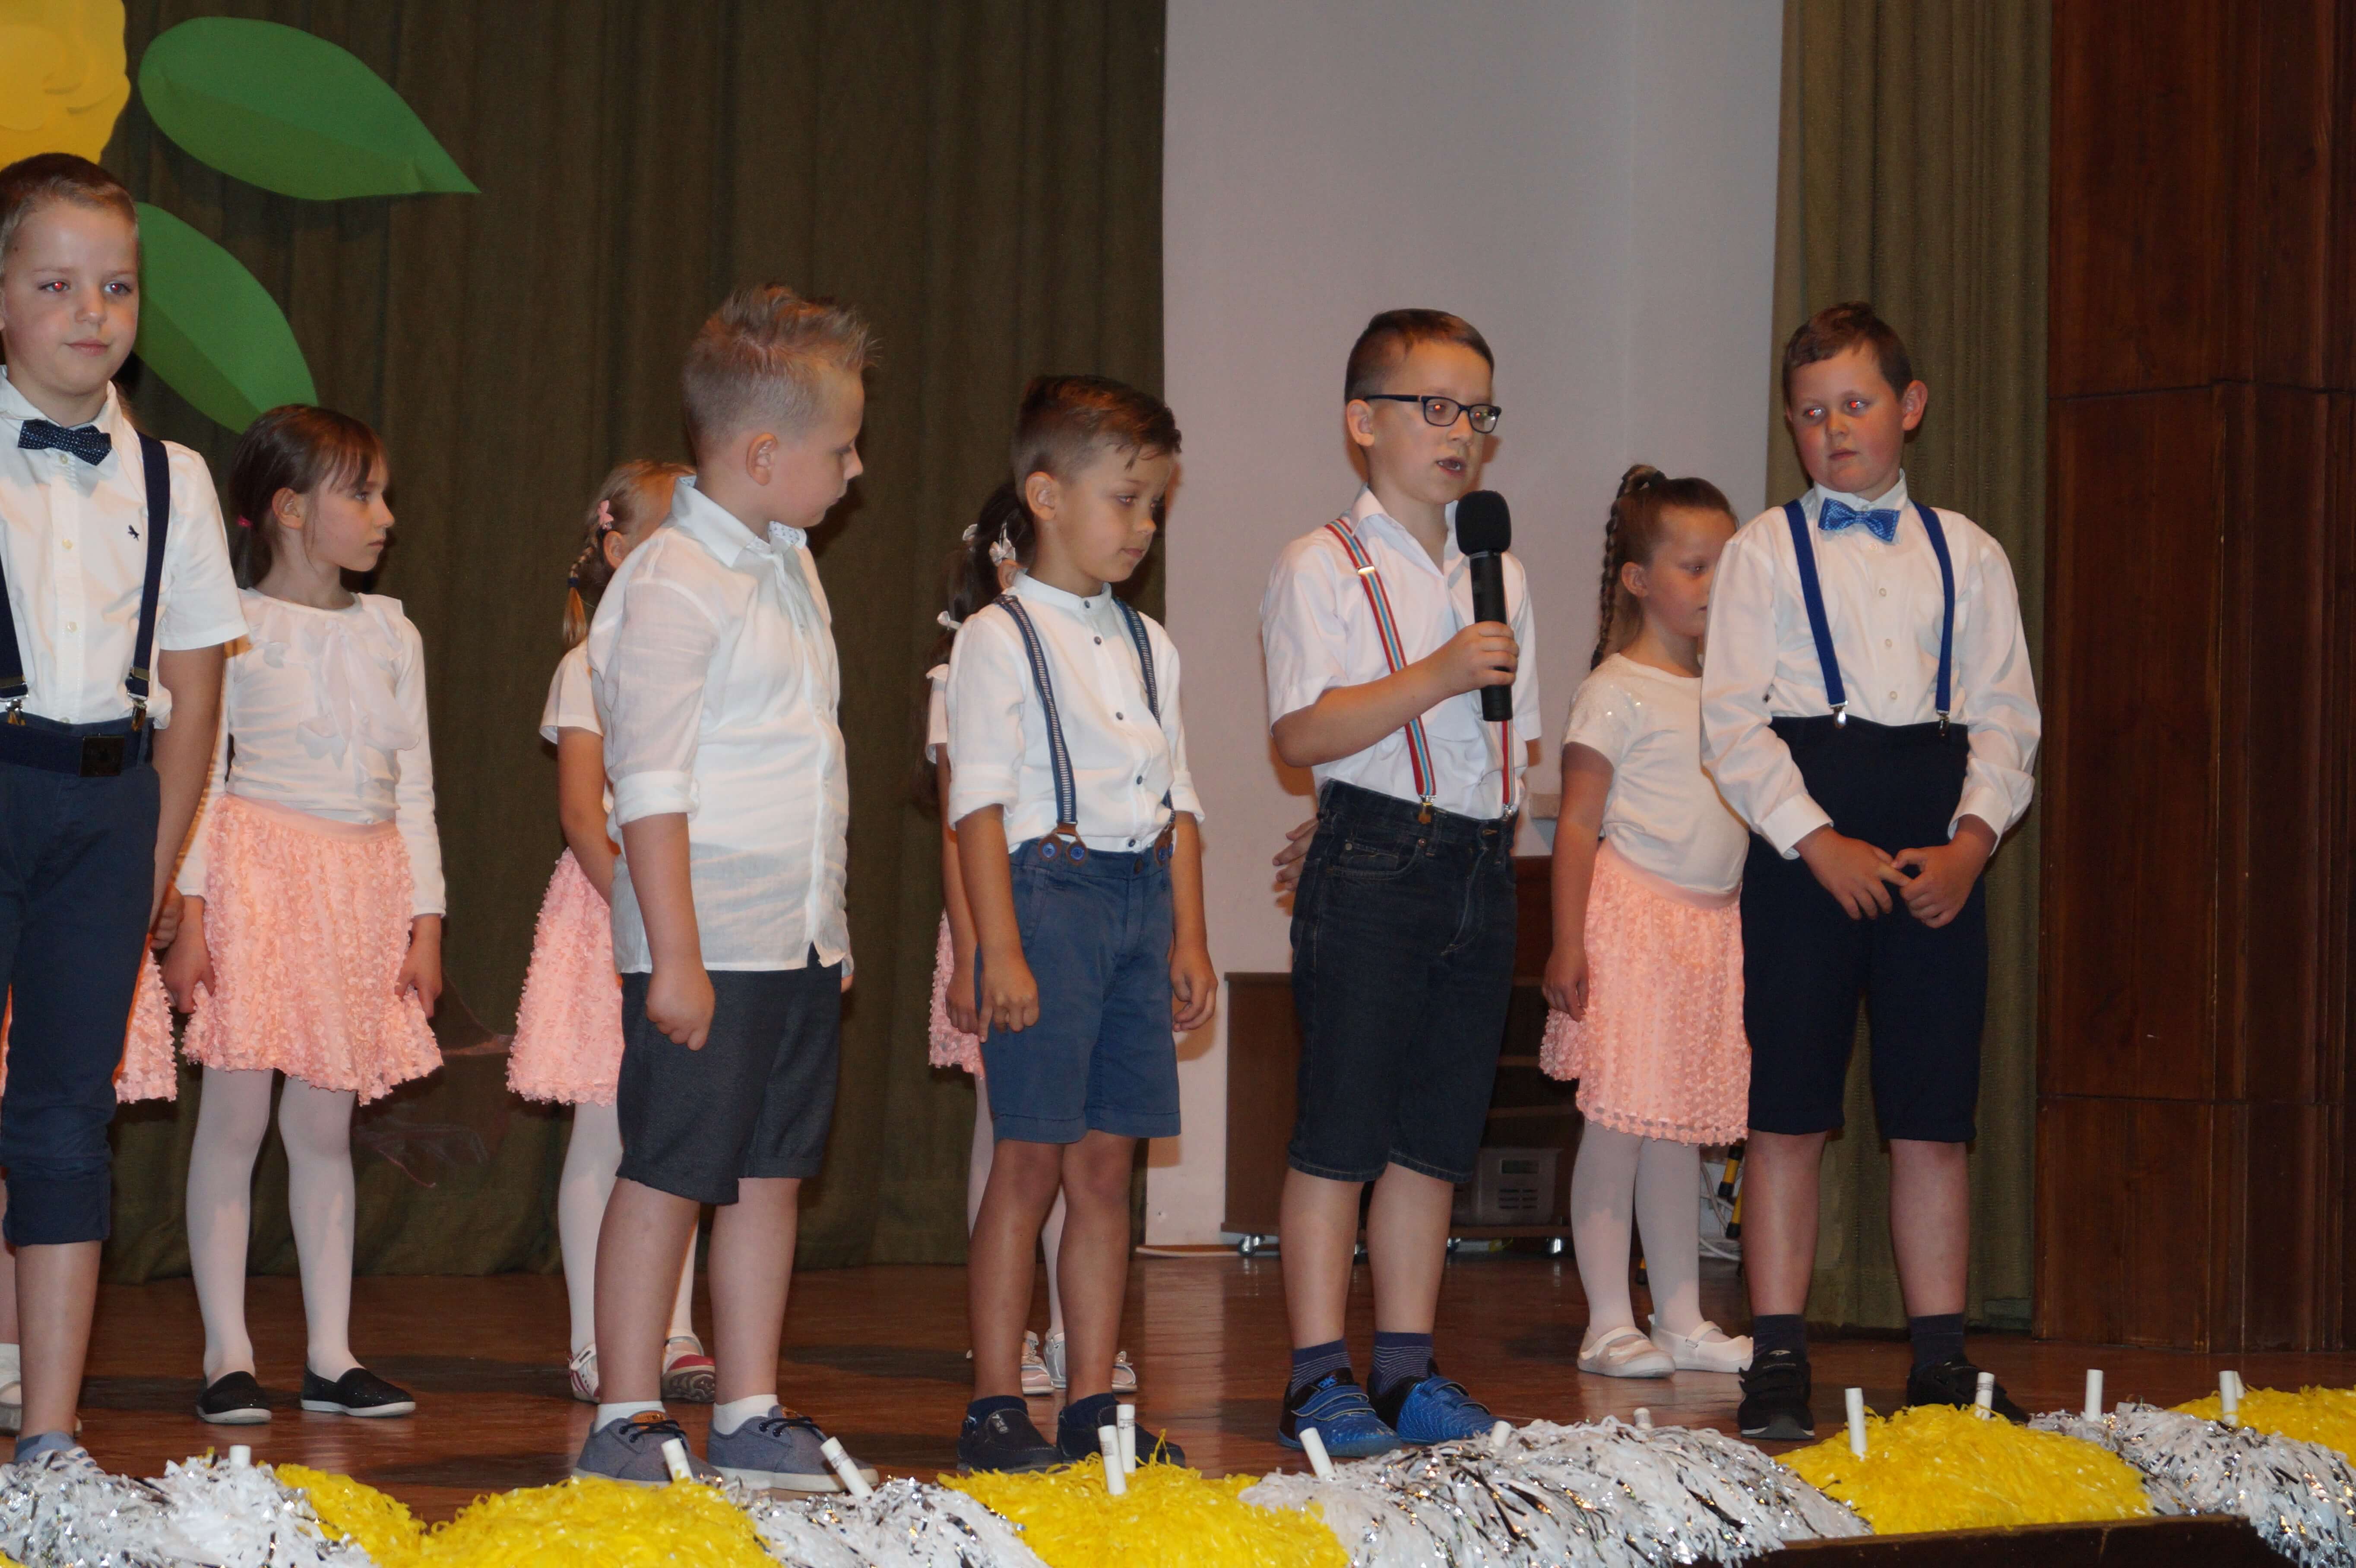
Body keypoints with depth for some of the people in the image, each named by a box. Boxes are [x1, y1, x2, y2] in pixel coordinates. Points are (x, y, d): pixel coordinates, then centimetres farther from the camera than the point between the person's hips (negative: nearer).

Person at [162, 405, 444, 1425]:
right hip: (259, 872, -5)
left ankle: (331, 1355, 9)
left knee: (325, 1127, 7)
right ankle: (228, 1356, 2)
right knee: (236, 1117, -3)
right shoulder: (233, 626, -3)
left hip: (366, 882, 5)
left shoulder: (391, 634, 13)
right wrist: (190, 913, -11)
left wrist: (425, 921, 9)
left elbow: (414, 787, 14)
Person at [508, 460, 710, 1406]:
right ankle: (594, 1346, 4)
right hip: (612, 904, -5)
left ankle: (674, 1336, 12)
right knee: (604, 1136, -1)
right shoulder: (594, 668, -4)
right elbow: (582, 811, -10)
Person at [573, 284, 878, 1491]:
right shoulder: (673, 587, -13)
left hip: (799, 940, 8)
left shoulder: (789, 567, 14)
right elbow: (651, 789, -16)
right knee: (666, 1179, -1)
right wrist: (675, 954, -19)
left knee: (772, 1175, 10)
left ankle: (751, 1419, 17)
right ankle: (626, 1423, 6)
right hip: (709, 944, -8)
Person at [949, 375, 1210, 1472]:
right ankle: (995, 1404, 1)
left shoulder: (1148, 644, 16)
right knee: (1030, 1161, -5)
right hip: (1048, 887, -6)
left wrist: (1189, 934, 11)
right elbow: (979, 803, -10)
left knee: (1106, 1165, 7)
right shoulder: (1001, 639, -5)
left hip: (1141, 897, 6)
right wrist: (1001, 948, -16)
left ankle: (1092, 1405, 11)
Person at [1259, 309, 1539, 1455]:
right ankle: (1317, 1379, 1)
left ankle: (1407, 1370, 15)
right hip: (1372, 866, -6)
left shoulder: (1498, 573, 15)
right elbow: (1302, 734, -16)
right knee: (1340, 1131, -4)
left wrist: (1503, 824, 7)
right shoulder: (1324, 569, -5)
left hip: (1480, 868, 6)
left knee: (1438, 1136, 9)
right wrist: (1439, 675, -21)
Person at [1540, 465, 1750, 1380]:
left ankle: (1682, 1322, 15)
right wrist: (1567, 943, -15)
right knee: (1619, 1125, -3)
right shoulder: (1616, 692, -7)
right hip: (1633, 918, -7)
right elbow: (1578, 825, -9)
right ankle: (1609, 1325, 2)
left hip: (1715, 926, 7)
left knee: (1680, 1129, 10)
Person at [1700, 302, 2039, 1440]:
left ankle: (1940, 1358, 12)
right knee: (1790, 1112, -3)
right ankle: (1778, 1362, 2)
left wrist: (1970, 842, -8)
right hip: (1804, 848, -2)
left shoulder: (1966, 555, 12)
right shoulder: (1766, 551, 4)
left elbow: (2006, 716, 7)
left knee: (1934, 1118, 4)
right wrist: (1818, 843, -13)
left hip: (1939, 858, 2)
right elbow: (1732, 721, -3)